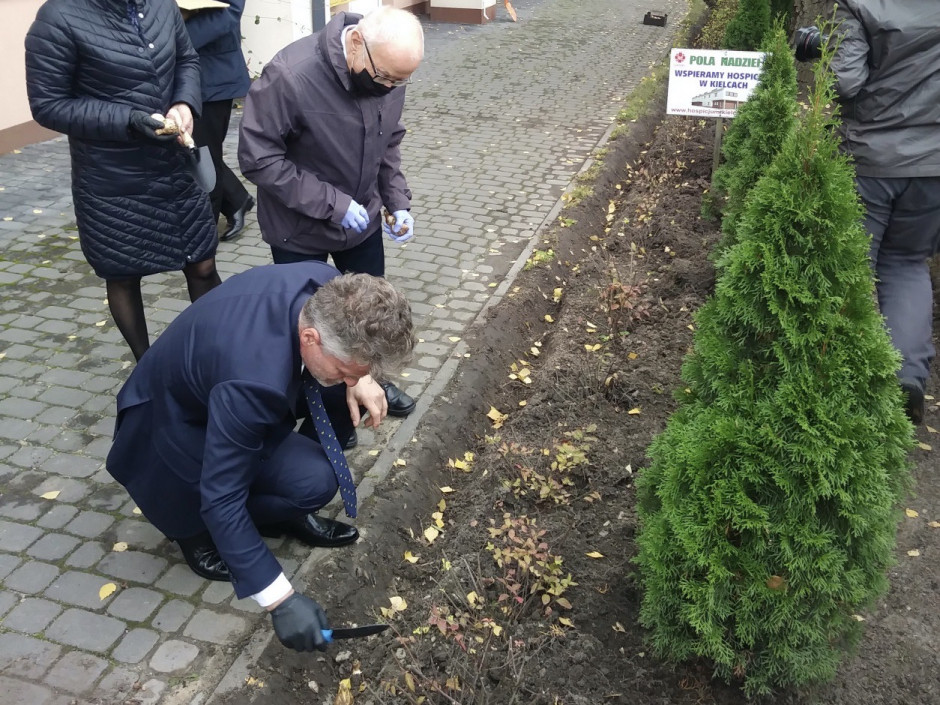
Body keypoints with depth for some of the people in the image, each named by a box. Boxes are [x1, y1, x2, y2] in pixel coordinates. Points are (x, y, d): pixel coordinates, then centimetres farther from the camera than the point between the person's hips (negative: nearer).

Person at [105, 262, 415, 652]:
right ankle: (195, 523, 2)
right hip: (176, 418, -7)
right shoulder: (254, 379, -43)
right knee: (314, 481, -24)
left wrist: (359, 378, -18)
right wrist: (279, 599, -32)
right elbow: (221, 497, -36)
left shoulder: (327, 286, -22)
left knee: (352, 396, -9)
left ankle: (287, 514, 7)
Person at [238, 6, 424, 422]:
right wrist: (332, 204, -27)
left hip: (361, 218, 5)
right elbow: (257, 157, -25)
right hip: (299, 230, -5)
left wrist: (398, 202, -8)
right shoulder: (290, 76, -30)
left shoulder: (389, 72, -12)